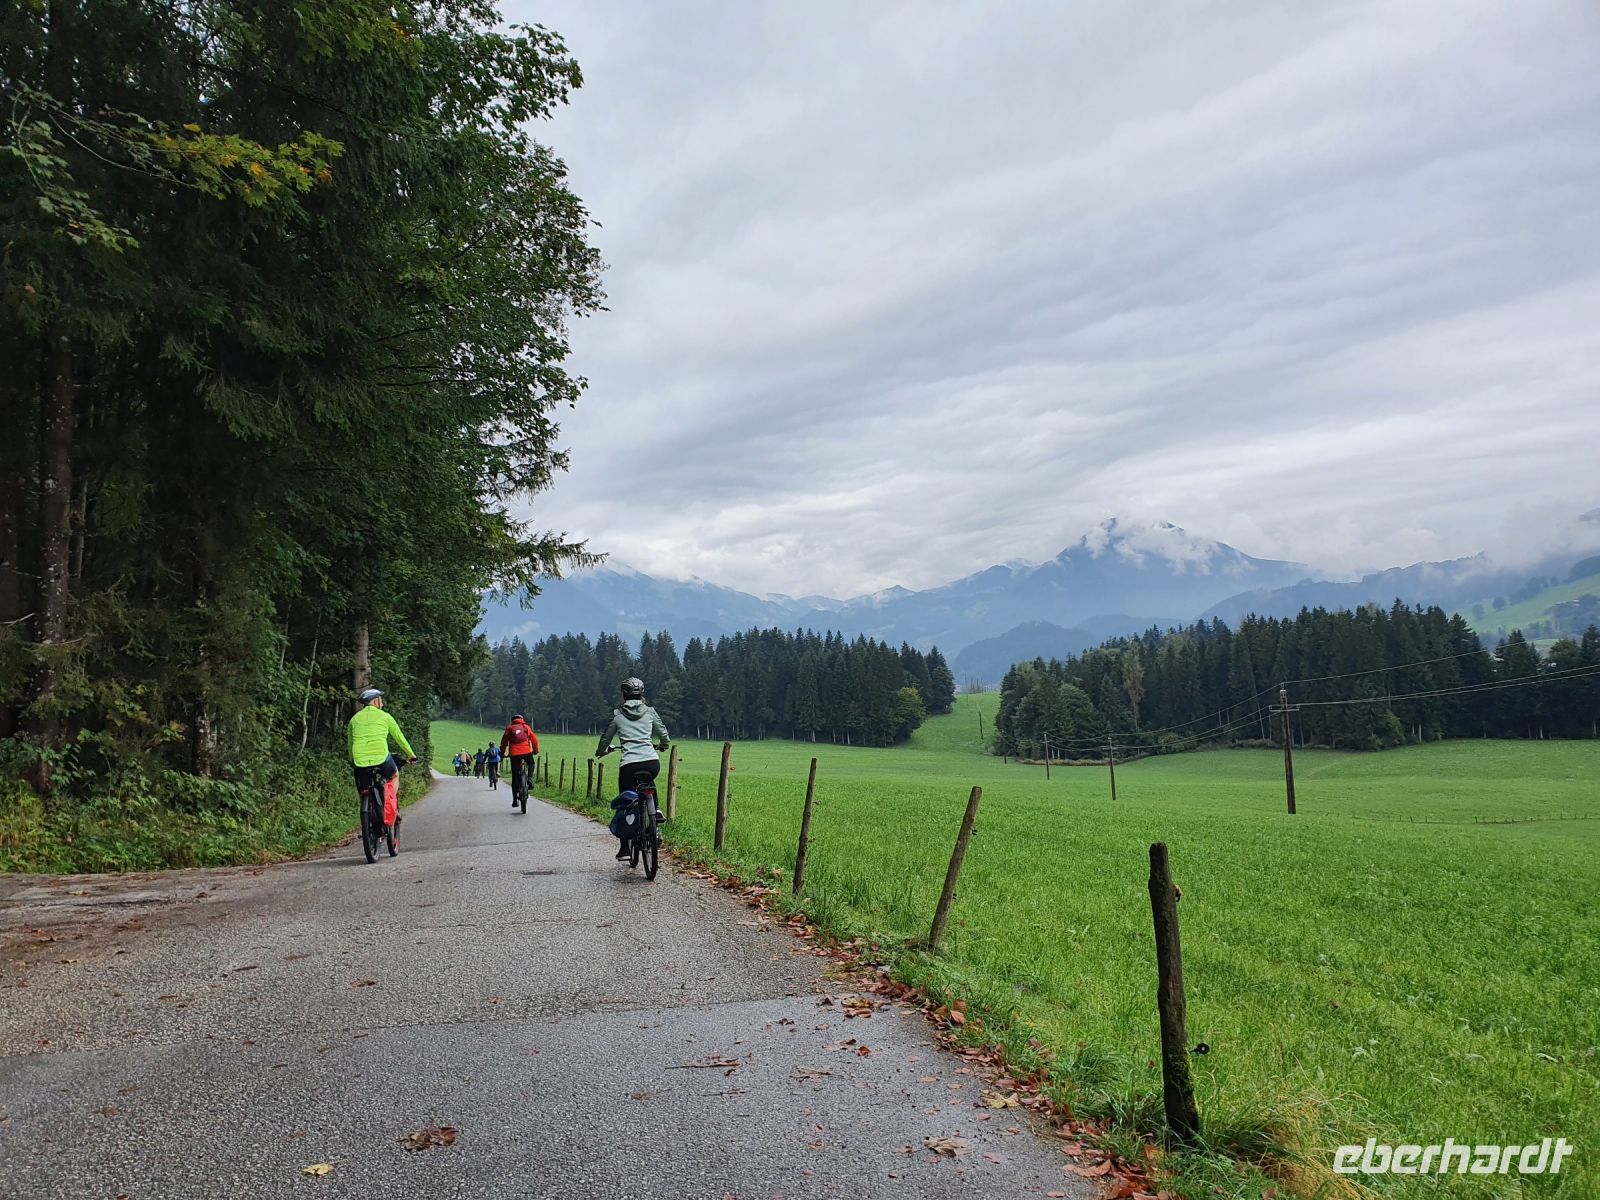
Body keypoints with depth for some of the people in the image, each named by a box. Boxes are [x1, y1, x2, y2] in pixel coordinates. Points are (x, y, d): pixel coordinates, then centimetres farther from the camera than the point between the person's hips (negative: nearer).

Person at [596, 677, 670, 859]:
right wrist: (664, 745, 44)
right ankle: (655, 810, 19)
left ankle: (625, 849, 10)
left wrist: (601, 751, 40)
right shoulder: (650, 712, 12)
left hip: (629, 765, -2)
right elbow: (663, 734, 22)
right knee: (648, 782, 38)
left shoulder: (617, 714, 9)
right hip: (653, 763, 2)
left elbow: (606, 738, 19)